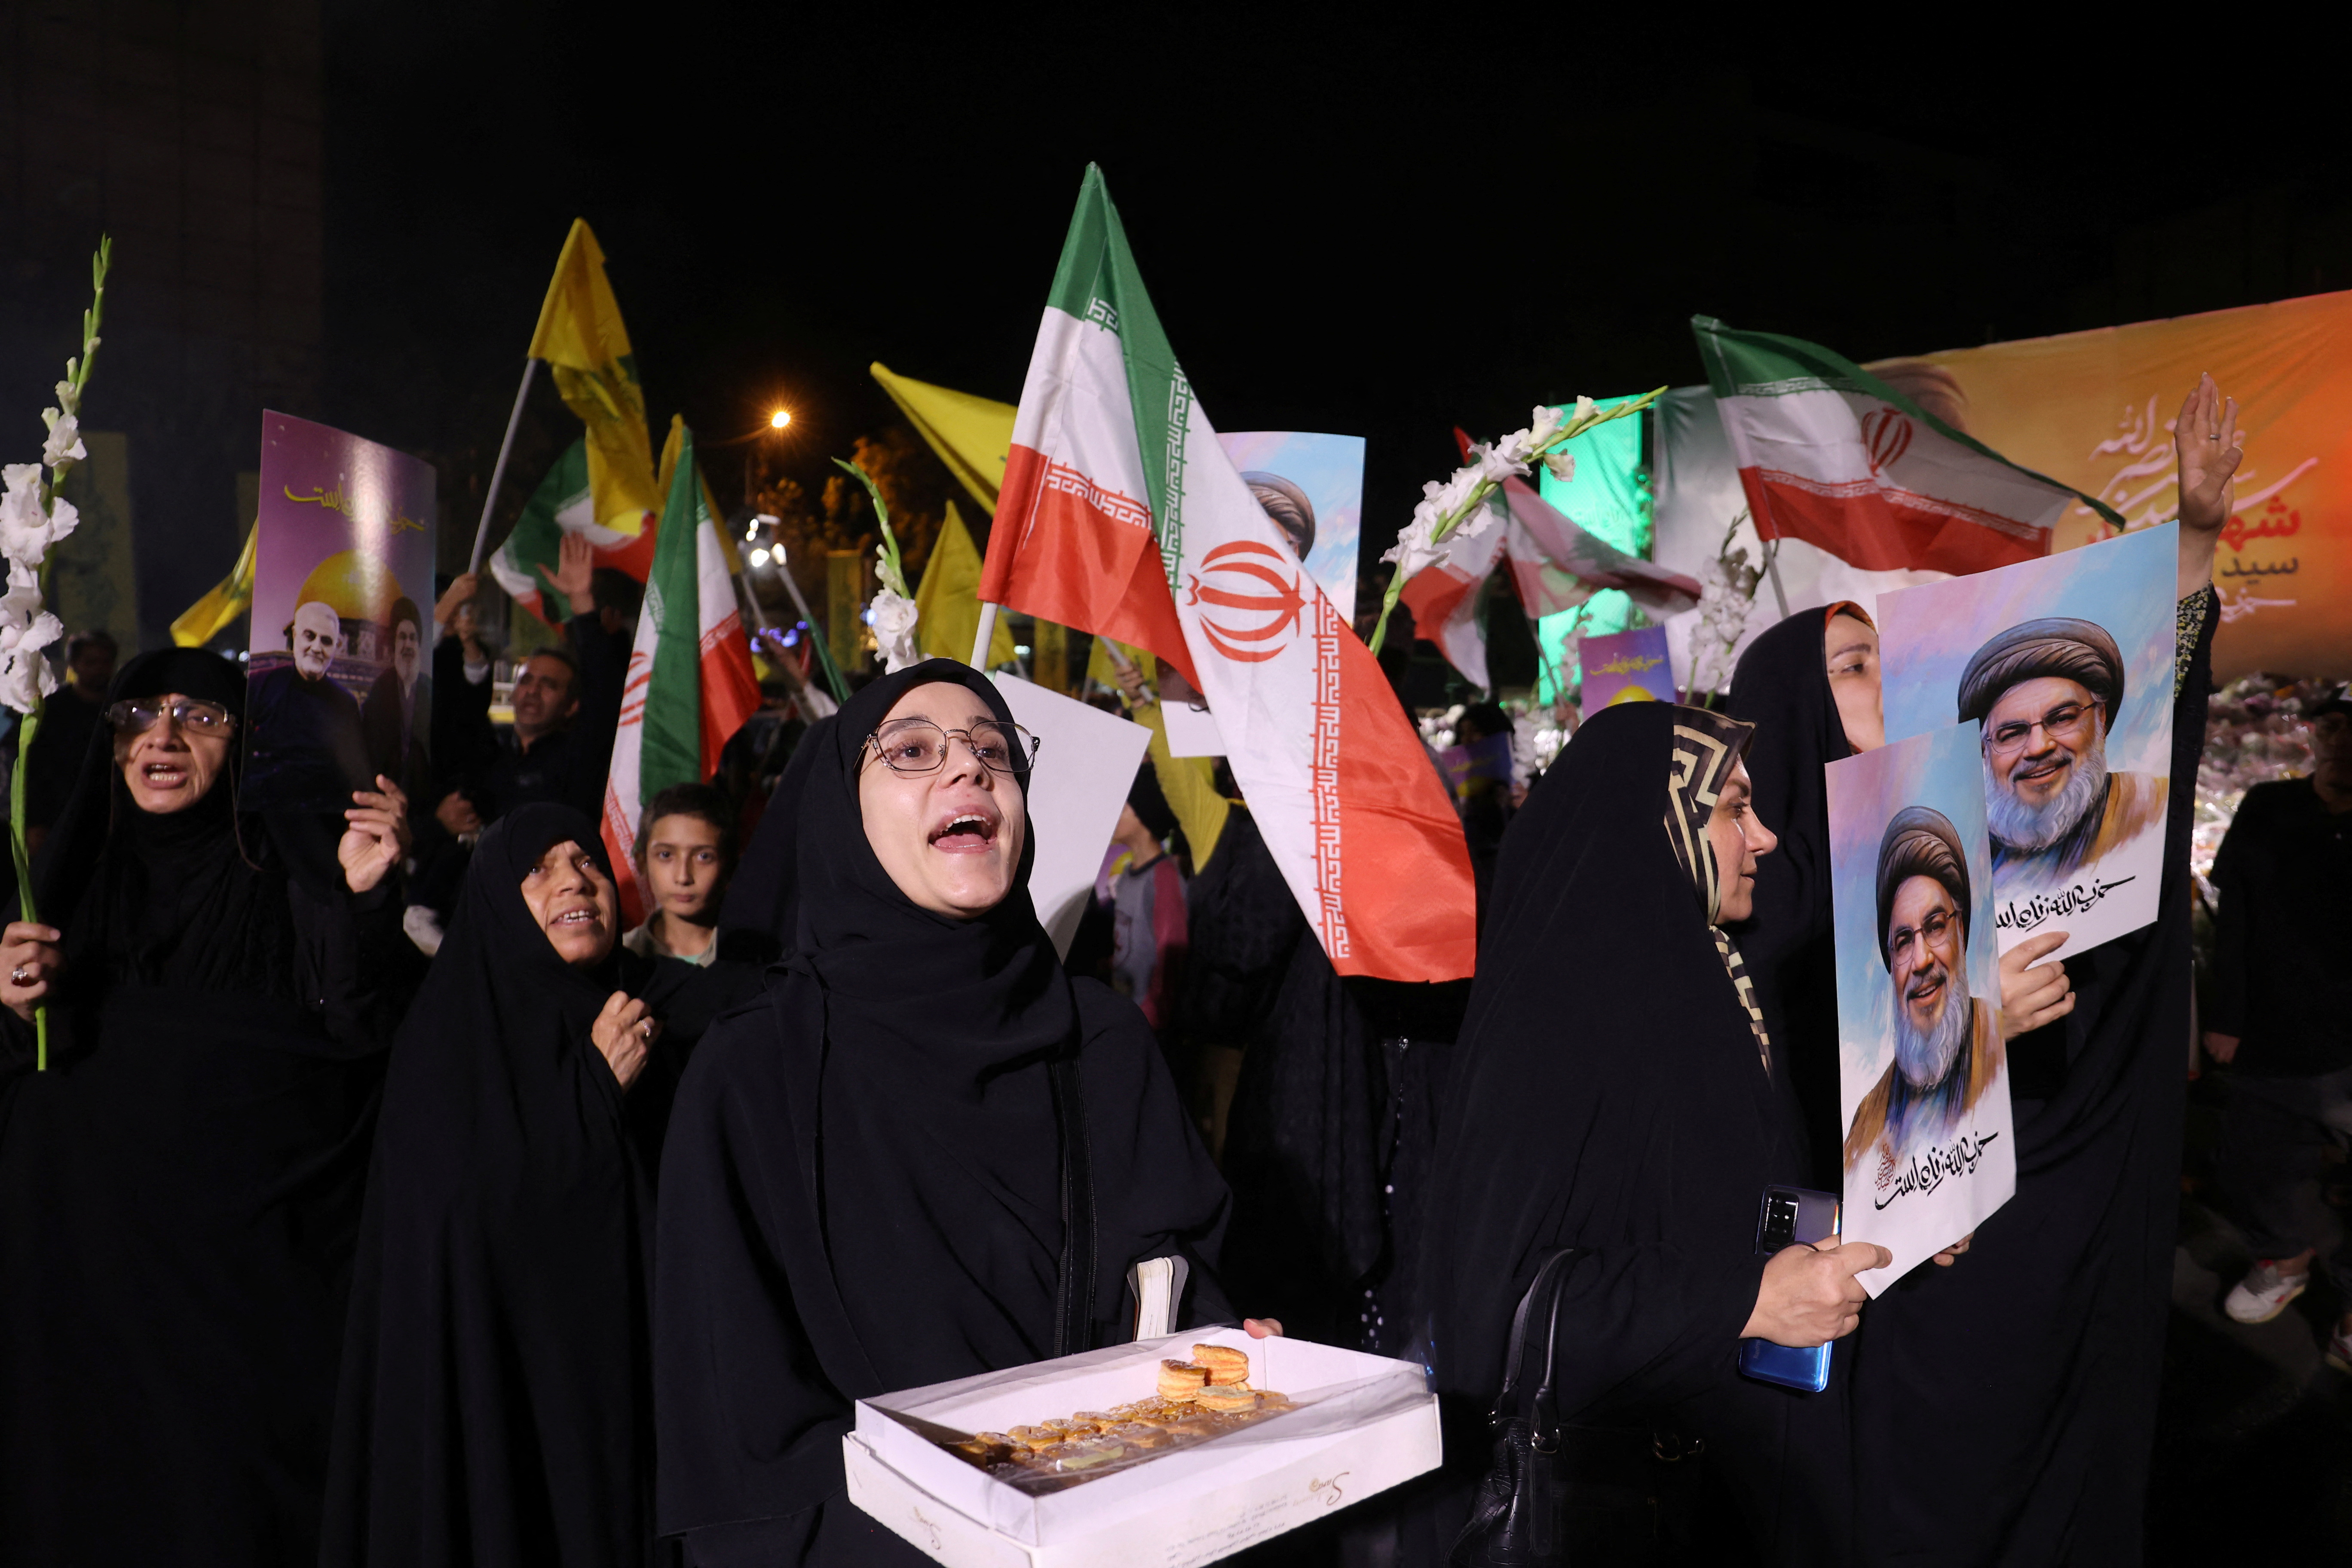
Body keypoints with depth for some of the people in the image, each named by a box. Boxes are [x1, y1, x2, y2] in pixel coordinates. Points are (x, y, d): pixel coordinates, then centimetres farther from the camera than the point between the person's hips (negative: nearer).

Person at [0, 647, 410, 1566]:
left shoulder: (291, 862, -1)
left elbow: (356, 1036, -11)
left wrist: (363, 898, -25)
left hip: (253, 1251, -3)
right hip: (89, 1241, 3)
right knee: (92, 1487, 9)